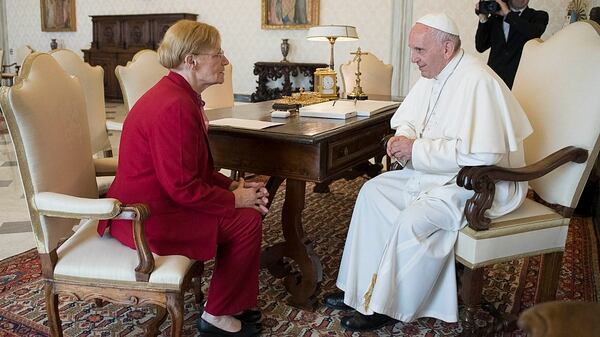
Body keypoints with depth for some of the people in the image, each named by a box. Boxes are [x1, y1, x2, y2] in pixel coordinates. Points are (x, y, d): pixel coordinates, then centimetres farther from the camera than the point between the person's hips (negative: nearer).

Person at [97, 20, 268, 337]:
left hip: (156, 200, 10)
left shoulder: (178, 95, 8)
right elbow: (183, 186, -26)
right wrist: (234, 198, -14)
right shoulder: (174, 107, -25)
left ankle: (232, 301, 20)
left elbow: (195, 167, 13)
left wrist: (232, 185, 1)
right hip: (150, 217, -10)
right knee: (246, 221, -9)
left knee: (247, 208, 8)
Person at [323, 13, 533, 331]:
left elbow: (482, 154, -31)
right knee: (373, 191, 1)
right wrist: (403, 137, -7)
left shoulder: (477, 81, -24)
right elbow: (408, 119, 19)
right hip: (436, 171, 10)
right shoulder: (432, 75, 5)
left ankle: (389, 307, -7)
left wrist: (416, 149, -25)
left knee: (413, 219, -29)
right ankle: (360, 287, 6)